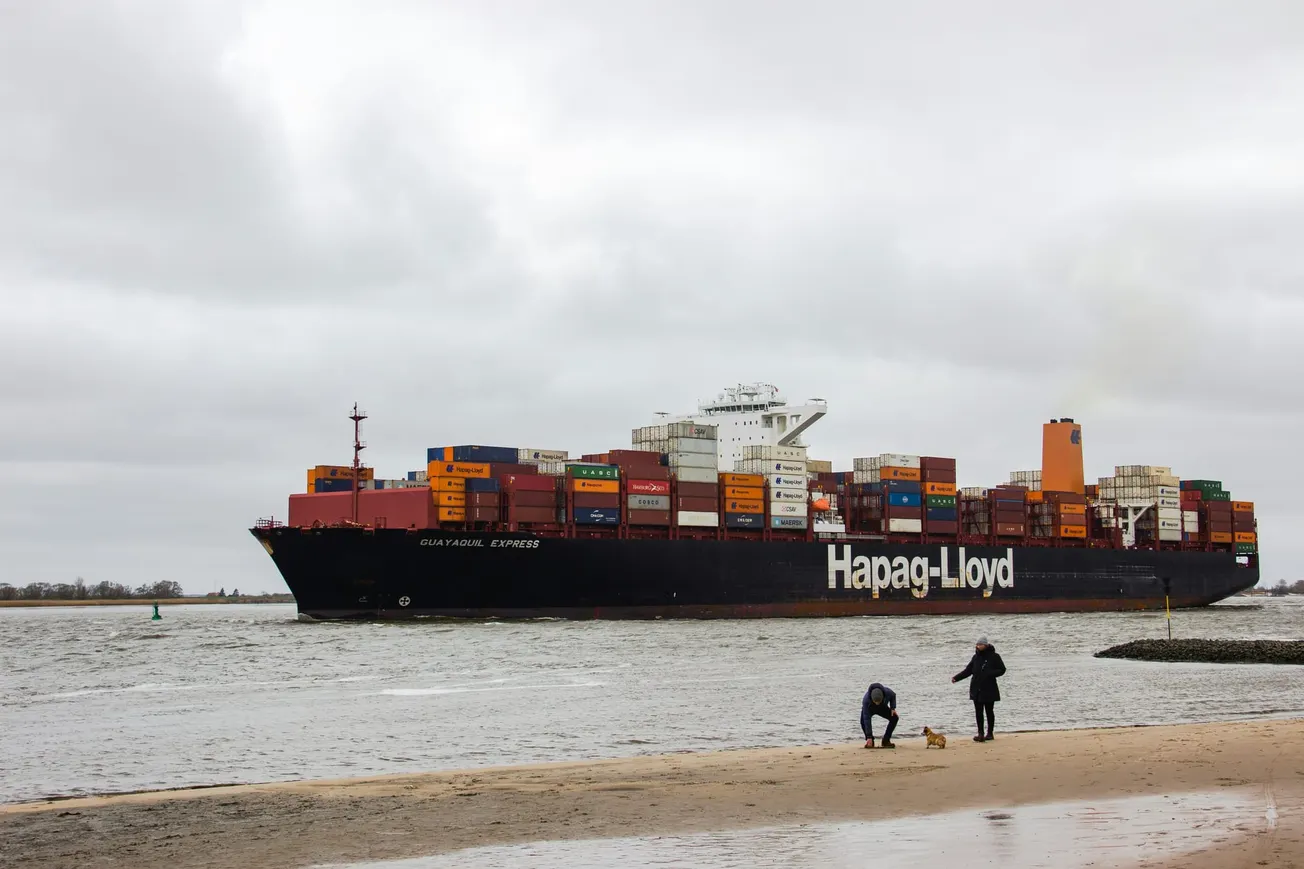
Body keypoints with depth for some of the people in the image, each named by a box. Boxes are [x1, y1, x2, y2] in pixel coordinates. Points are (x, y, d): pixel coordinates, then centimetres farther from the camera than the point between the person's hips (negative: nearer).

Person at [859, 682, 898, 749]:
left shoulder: (887, 692, -37)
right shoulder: (866, 700, -43)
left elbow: (893, 695, -7)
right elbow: (867, 719, -40)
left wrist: (893, 708, -20)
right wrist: (869, 737, -41)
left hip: (882, 708, 3)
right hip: (869, 708, -3)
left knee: (894, 718, -17)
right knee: (863, 721, -31)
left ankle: (886, 740, -5)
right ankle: (870, 741, -12)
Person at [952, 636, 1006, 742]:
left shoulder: (994, 657, -6)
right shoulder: (976, 657, 8)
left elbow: (1002, 670, -4)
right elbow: (968, 670, 12)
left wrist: (990, 674, -19)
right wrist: (956, 677, 0)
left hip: (989, 690, -4)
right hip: (976, 689, 4)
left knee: (989, 711, 6)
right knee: (978, 712, 0)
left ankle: (990, 733, 15)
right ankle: (980, 734, 1)